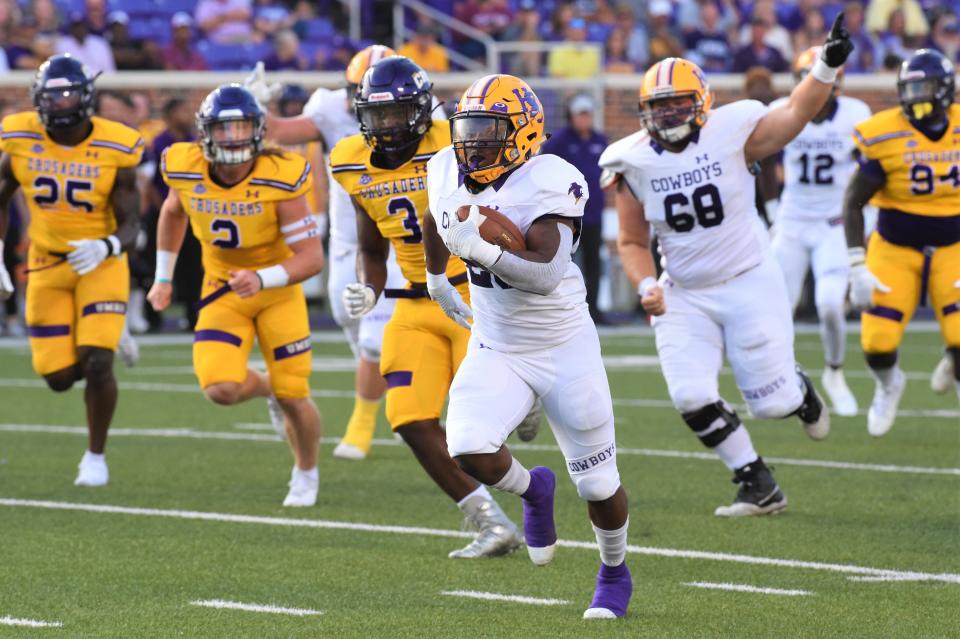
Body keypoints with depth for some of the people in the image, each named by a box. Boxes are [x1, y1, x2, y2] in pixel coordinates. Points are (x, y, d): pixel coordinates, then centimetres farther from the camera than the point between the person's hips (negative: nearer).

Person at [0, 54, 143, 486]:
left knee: (97, 364, -16)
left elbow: (130, 225, -14)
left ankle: (96, 455, 6)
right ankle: (108, 347, 37)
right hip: (46, 265, 3)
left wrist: (106, 248, -35)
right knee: (59, 377, 1)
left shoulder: (114, 150, -16)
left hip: (100, 264, -3)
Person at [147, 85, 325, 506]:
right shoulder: (187, 172, -16)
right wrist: (163, 278, 14)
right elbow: (172, 214, 10)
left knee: (293, 399, 1)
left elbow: (312, 257, -26)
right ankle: (266, 388, 20)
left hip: (278, 289, -2)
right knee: (221, 389, -18)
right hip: (222, 290, 2)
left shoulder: (279, 180, -26)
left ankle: (306, 473, 33)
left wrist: (262, 279, -41)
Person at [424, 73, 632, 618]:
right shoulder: (449, 174, -3)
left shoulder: (547, 182, -23)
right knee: (469, 449, -22)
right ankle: (533, 490, 13)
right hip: (495, 350, 4)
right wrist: (435, 278, 34)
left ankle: (615, 574, 35)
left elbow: (545, 273, -34)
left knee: (598, 485, 4)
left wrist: (479, 246, -43)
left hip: (565, 351, -4)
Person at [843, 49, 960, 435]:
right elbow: (853, 203, -9)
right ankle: (889, 386, 30)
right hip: (895, 250, -1)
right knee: (878, 345, -8)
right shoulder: (885, 138, -17)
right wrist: (857, 267, -13)